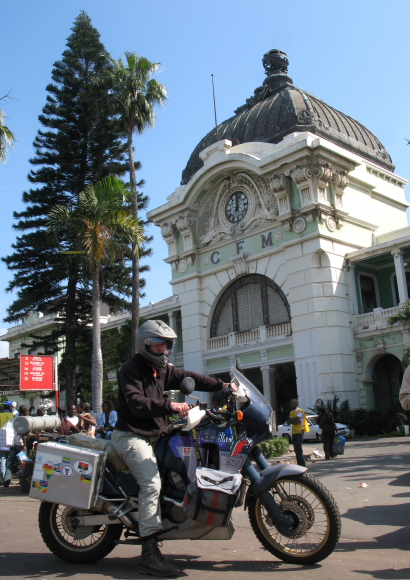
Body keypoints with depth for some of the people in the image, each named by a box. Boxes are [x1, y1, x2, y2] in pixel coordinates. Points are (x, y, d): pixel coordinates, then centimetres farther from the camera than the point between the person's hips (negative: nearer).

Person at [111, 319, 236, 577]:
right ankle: (149, 554, -27)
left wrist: (222, 385, 1)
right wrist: (170, 406, -37)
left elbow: (189, 378, 10)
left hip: (154, 436, 10)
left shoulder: (162, 369, 15)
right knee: (152, 482, -25)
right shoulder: (132, 368, -12)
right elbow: (136, 403, -27)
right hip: (132, 436, -10)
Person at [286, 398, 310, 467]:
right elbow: (288, 422, 10)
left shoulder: (300, 411, -9)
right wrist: (293, 420, -9)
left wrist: (291, 420, -3)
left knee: (298, 448, -12)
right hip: (294, 432, 9)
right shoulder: (291, 412, 17)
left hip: (299, 432, -9)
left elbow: (296, 421, -21)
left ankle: (302, 464, -8)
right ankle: (300, 464, 16)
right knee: (296, 448, 10)